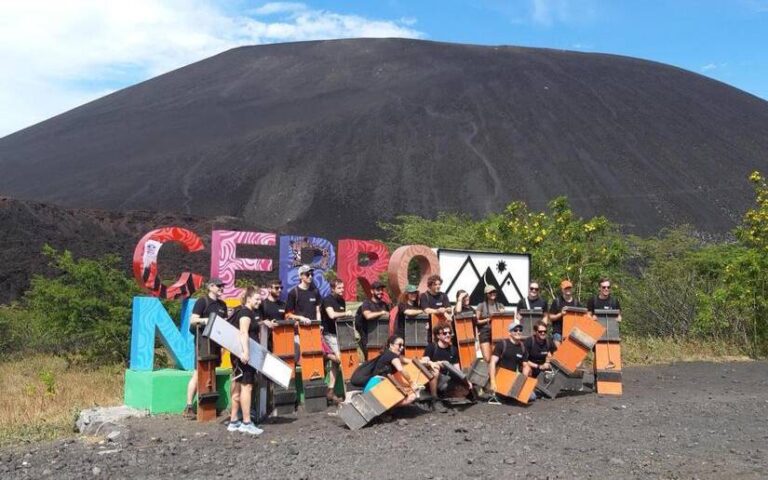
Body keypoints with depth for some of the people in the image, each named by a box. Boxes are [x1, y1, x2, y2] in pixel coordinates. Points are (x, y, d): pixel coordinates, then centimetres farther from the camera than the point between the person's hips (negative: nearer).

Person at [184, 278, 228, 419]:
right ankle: (189, 406, -6)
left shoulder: (222, 304, 16)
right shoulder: (202, 301, -4)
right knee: (198, 373, -9)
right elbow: (193, 320, -11)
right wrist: (207, 320, -24)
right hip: (203, 341, -7)